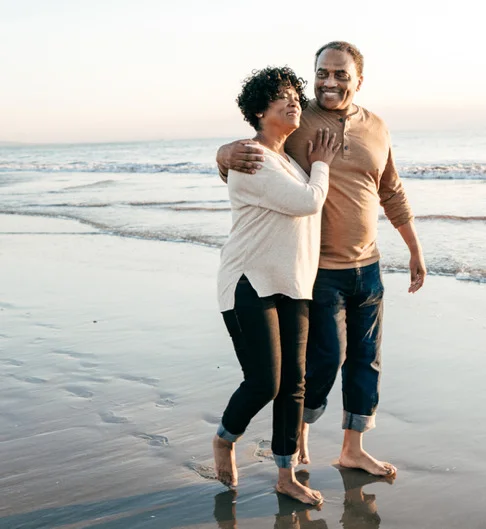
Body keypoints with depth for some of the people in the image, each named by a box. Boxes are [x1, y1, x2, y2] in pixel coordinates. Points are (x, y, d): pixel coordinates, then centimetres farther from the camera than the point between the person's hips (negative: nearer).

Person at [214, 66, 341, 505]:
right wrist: (321, 166, 0)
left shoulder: (290, 159, 16)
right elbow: (307, 202, -15)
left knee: (293, 383, 6)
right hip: (250, 285, -8)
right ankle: (225, 439, 24)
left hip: (292, 286, 8)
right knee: (263, 384, -8)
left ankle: (287, 476, 18)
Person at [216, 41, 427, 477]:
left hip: (367, 266, 5)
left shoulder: (376, 129, 6)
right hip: (317, 270, -5)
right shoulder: (296, 124, -9)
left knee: (366, 359, 11)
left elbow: (392, 194, 15)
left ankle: (353, 449, 27)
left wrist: (415, 249, 16)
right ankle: (299, 431, 26)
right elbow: (228, 157, -12)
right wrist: (231, 155, -37)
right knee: (325, 357, -3)